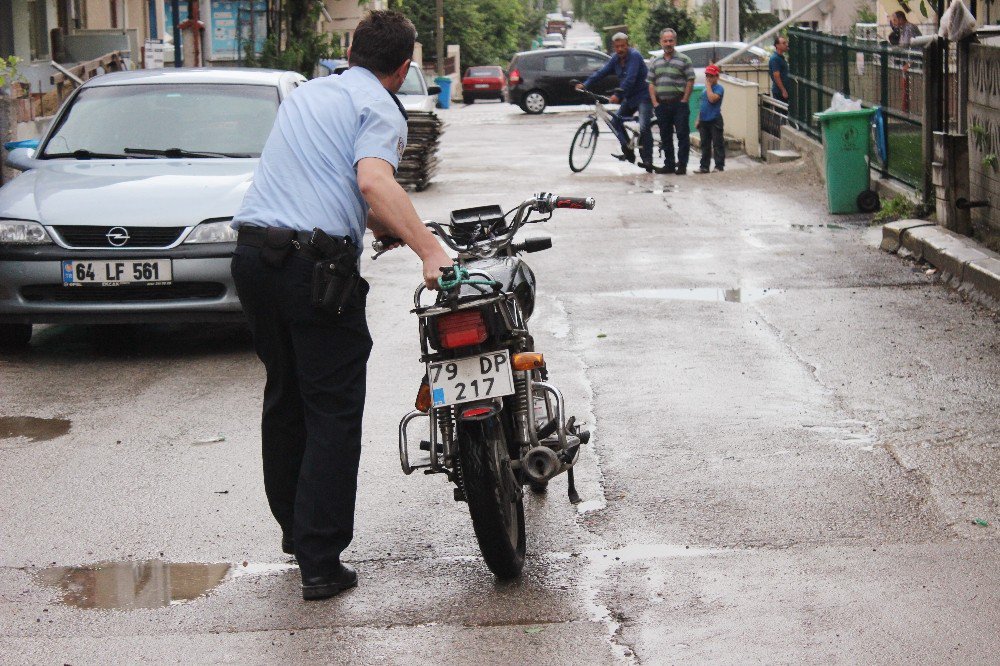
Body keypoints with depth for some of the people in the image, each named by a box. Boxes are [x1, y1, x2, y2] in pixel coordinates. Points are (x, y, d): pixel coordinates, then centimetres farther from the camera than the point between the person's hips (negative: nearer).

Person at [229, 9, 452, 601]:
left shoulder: (306, 92, 22)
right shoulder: (380, 109, -2)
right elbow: (373, 181, -23)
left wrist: (378, 224, 42)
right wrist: (430, 251, -28)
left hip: (253, 253, 8)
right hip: (316, 264, -7)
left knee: (284, 398, 21)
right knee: (333, 413, -1)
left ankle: (293, 531, 32)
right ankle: (321, 563, -3)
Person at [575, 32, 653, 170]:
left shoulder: (634, 56, -18)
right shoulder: (616, 59, 7)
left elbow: (630, 79, -29)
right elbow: (602, 72, 2)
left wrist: (618, 95, -37)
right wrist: (585, 84, -9)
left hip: (643, 96, -9)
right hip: (629, 98, 9)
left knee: (643, 127, -18)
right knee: (615, 121, 4)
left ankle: (647, 161, -16)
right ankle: (628, 153, 8)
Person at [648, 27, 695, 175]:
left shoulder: (683, 59, -1)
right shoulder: (655, 62, 13)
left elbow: (690, 81, -5)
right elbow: (651, 83, 12)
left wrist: (684, 101, -10)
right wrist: (655, 102, 2)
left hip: (678, 103, -5)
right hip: (662, 105, 5)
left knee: (683, 135, -5)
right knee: (665, 137, 9)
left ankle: (682, 165, -3)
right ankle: (669, 164, 16)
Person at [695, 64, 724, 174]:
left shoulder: (719, 89, -7)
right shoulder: (705, 90, 17)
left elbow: (712, 99, -25)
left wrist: (708, 85, -15)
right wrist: (698, 119, 17)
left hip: (715, 120, -8)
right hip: (704, 121, 8)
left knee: (717, 144, -3)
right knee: (705, 145, 11)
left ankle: (719, 166, -1)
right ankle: (704, 166, 16)